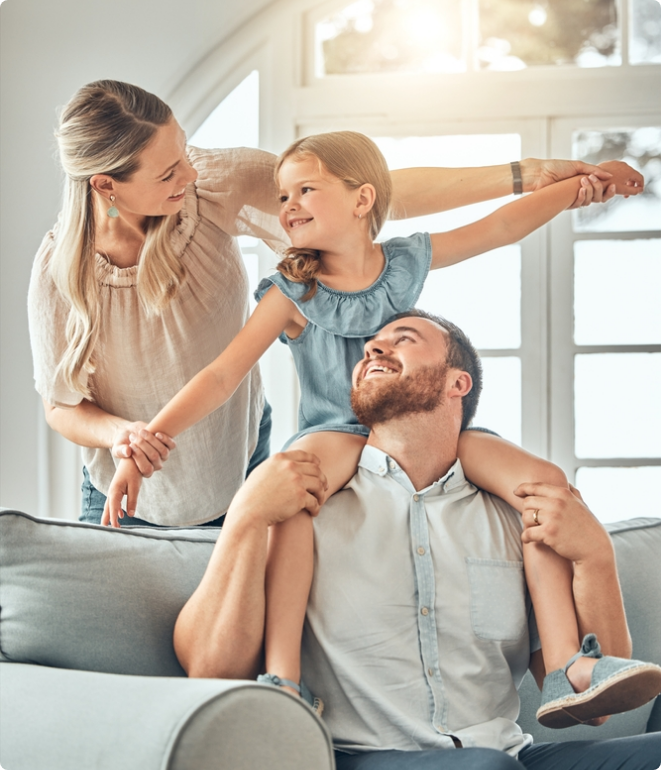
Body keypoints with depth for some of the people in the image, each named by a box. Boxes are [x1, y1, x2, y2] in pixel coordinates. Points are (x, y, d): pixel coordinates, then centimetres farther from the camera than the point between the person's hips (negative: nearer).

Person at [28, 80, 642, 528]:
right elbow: (60, 405, -9)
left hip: (242, 468, 1)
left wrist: (523, 176, -27)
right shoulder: (60, 268, -22)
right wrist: (115, 433, -33)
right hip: (134, 501, -1)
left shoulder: (212, 188, -20)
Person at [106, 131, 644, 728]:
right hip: (338, 434, -3)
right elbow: (223, 376, -10)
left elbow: (501, 227, 15)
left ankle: (567, 671, -21)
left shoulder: (407, 262, 3)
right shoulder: (292, 293, -4)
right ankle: (283, 679, -42)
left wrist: (581, 183, 17)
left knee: (544, 481, -17)